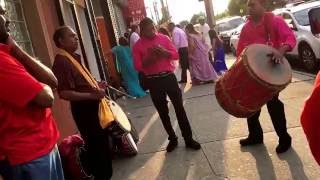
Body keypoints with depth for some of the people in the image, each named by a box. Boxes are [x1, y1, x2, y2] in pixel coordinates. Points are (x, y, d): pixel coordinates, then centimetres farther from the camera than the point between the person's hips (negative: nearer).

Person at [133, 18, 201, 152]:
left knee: (179, 108, 2)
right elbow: (138, 66, -7)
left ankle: (188, 139, 10)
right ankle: (172, 139, 24)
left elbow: (175, 55, 1)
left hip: (168, 76, 0)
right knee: (163, 112, 9)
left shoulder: (164, 38, 4)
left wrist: (164, 52, -16)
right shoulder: (138, 46, -1)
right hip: (153, 81, 0)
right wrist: (150, 57, -19)